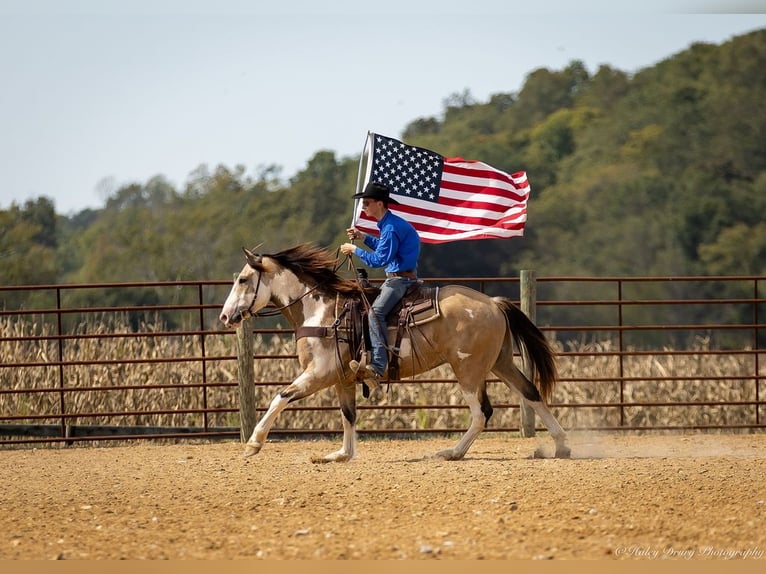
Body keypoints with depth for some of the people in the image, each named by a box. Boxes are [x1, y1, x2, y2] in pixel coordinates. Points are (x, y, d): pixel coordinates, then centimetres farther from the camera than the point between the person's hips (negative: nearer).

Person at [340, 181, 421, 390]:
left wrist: (354, 250, -11)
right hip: (394, 278, 11)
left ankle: (377, 366, -41)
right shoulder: (389, 224, 14)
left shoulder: (392, 227, -18)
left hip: (401, 279, -11)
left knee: (376, 311, -30)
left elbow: (380, 259, -21)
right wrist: (363, 237, 22)